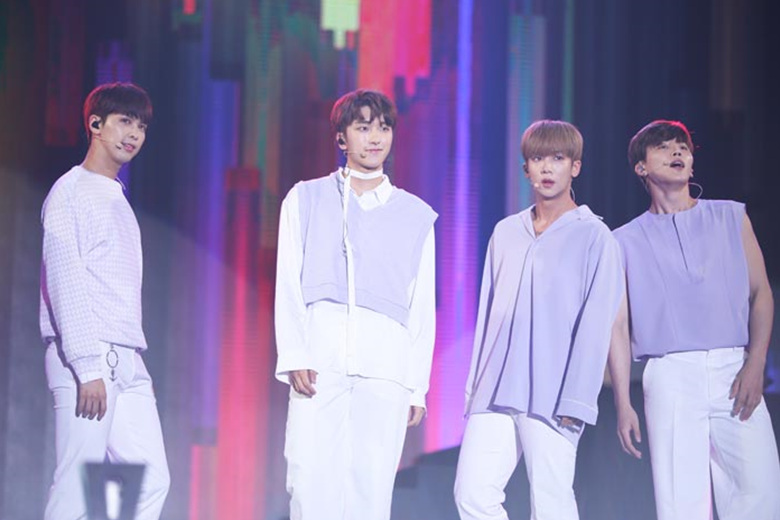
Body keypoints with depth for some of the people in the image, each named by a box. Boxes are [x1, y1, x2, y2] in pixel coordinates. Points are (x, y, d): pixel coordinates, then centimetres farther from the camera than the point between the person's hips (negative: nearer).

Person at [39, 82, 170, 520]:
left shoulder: (118, 200, 22)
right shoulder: (71, 193, -4)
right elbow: (63, 282, -12)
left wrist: (137, 364, 17)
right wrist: (88, 368, -18)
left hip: (126, 363, 8)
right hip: (88, 359, -8)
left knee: (152, 481, 0)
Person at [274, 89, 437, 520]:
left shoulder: (415, 215, 15)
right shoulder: (306, 199, 14)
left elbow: (423, 307, 14)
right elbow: (288, 284, 8)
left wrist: (418, 386, 8)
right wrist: (294, 356, -5)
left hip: (386, 368, 1)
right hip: (319, 363, 0)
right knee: (309, 483, -9)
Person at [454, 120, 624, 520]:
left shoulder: (594, 237, 0)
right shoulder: (506, 233, 16)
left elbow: (595, 325, -5)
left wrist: (575, 401, -11)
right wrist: (474, 387, 14)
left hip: (551, 398, -5)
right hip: (495, 395, 5)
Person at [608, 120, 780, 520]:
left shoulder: (731, 218, 16)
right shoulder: (627, 241, 12)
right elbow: (619, 324, 9)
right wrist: (623, 404, 1)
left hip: (734, 371, 1)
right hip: (670, 377, -1)